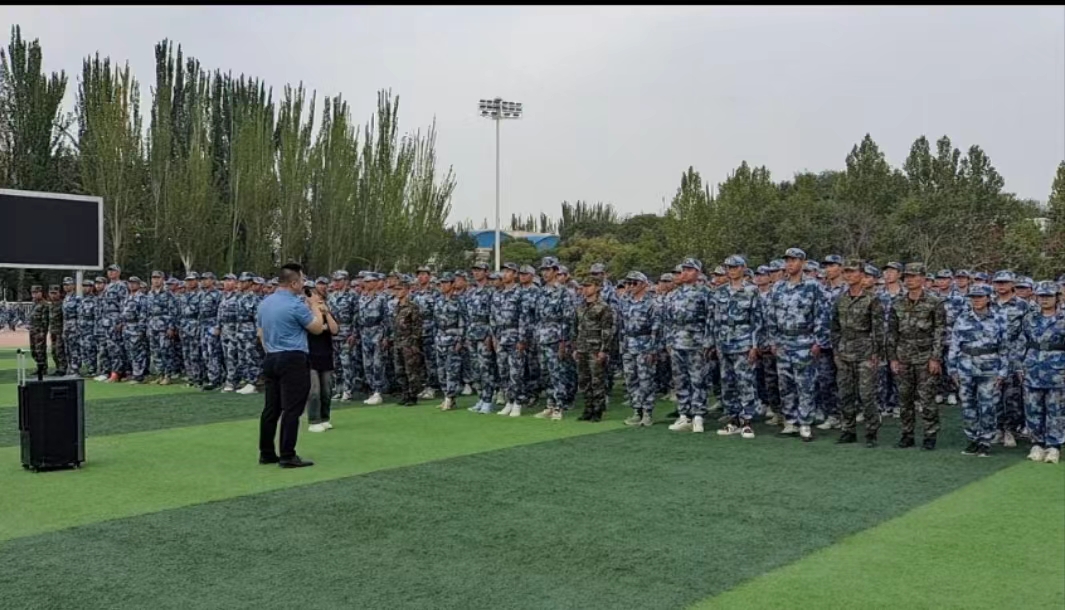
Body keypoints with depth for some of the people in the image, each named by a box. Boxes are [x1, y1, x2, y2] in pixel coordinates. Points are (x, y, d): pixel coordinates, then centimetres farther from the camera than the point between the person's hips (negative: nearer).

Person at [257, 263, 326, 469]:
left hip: (271, 359, 8)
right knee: (292, 409, -5)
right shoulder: (296, 305, -14)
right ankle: (287, 456, -4)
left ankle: (266, 453, 17)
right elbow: (317, 329, -3)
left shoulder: (265, 303, 11)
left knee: (271, 408, 12)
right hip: (293, 360, -8)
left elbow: (260, 333, 18)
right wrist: (317, 310, 14)